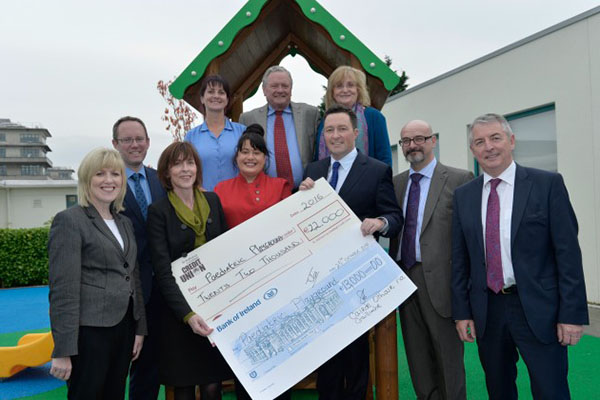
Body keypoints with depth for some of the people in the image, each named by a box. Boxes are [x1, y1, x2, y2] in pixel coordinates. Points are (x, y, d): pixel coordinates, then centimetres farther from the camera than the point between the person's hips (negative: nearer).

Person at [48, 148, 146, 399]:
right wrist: (63, 350, -16)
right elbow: (63, 289, -14)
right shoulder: (69, 221, -9)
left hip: (123, 326, 7)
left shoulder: (124, 222, 12)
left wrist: (140, 328, 11)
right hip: (89, 331, -7)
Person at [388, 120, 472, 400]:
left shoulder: (459, 180, -4)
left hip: (439, 280, -5)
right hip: (404, 278, 5)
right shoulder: (395, 183, 12)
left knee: (448, 356, 6)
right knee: (417, 358, 16)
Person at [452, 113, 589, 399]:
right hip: (486, 310, 4)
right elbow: (459, 258, 7)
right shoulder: (463, 195, 5)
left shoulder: (548, 184, -4)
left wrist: (572, 314, -10)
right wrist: (461, 311, 4)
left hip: (538, 309, -3)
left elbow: (568, 252, -7)